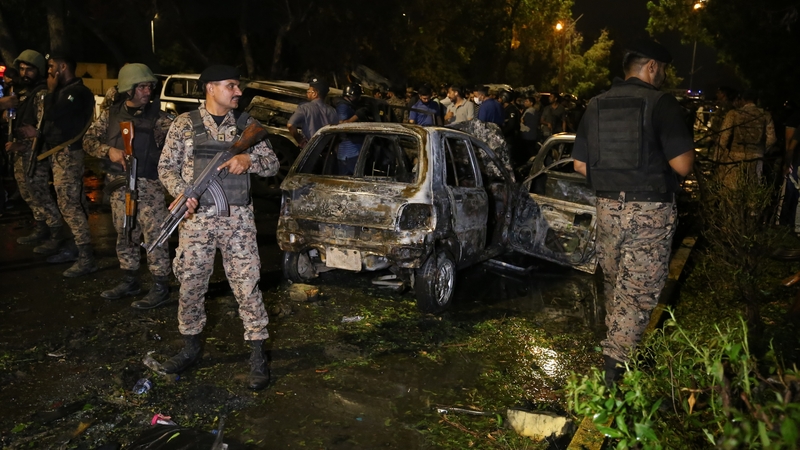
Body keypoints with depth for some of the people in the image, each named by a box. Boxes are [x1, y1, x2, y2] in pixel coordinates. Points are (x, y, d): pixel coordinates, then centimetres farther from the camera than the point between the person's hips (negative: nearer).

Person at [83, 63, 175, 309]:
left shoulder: (157, 115, -2)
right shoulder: (110, 114, 7)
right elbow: (88, 140, 8)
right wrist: (108, 150, -10)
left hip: (149, 185, -4)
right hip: (120, 185, 5)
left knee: (154, 235, -4)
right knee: (124, 235, 14)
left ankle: (160, 287, 3)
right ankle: (129, 280, 29)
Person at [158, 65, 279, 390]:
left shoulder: (248, 124, 7)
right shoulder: (185, 124, 4)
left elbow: (273, 165, 7)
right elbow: (166, 166, 5)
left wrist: (249, 160, -13)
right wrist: (182, 192, -14)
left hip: (237, 219, 0)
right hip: (196, 218, 0)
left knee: (247, 285, -1)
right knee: (191, 285, 10)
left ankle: (257, 356, 9)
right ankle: (191, 347, 30)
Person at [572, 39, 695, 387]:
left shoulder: (596, 105, 7)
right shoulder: (661, 103, -10)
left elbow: (580, 165, 7)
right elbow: (682, 165, -15)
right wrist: (687, 142, 7)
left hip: (608, 207, 6)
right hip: (650, 211, -6)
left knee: (615, 284, 21)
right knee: (638, 292, 1)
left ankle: (617, 344, 36)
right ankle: (614, 367, 0)